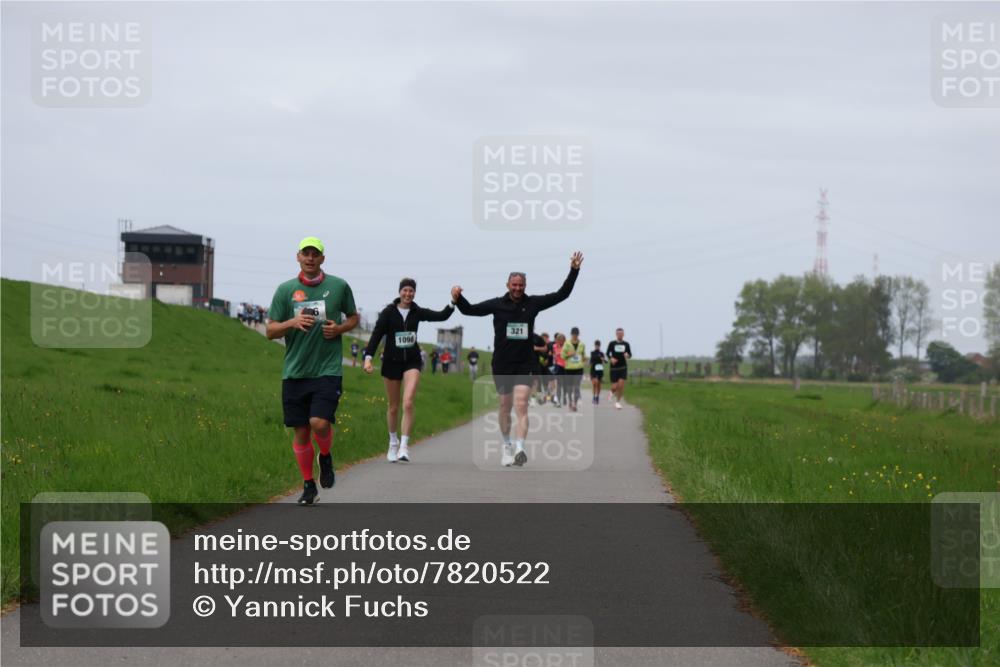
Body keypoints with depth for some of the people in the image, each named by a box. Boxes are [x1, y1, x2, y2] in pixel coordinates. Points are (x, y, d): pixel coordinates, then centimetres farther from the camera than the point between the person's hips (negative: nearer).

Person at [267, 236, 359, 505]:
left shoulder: (339, 286, 3)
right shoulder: (286, 289, 4)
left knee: (319, 422, -19)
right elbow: (271, 331, 5)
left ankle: (326, 457, 15)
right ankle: (309, 487, 19)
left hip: (328, 369, -2)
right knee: (301, 431, 5)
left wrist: (339, 328, -4)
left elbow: (353, 317, 18)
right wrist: (292, 323, -15)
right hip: (295, 372, 2)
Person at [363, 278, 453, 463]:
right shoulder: (389, 312, -5)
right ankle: (393, 442, 34)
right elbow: (376, 335, -9)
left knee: (408, 403, -19)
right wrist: (368, 357, -20)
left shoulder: (417, 312, 2)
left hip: (412, 361, 0)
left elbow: (441, 316, -1)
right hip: (392, 362, 0)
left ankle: (404, 446, -17)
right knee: (393, 407, 11)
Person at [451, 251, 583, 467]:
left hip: (525, 364, -1)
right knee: (505, 406, 12)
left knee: (521, 405, -15)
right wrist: (457, 299, -17)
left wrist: (574, 271, -1)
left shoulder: (533, 303, 3)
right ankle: (506, 445, 32)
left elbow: (562, 294, 6)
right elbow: (470, 310, 3)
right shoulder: (497, 304, 1)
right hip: (502, 364, 1)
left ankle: (519, 449, -26)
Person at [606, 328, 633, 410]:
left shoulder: (626, 344, 5)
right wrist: (611, 359, -16)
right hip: (614, 367, -1)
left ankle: (618, 402, 6)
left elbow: (630, 355, 9)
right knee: (615, 387, -5)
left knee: (621, 385, -12)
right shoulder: (612, 344, 1)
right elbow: (608, 354, 5)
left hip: (623, 367, 1)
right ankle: (612, 392, 33)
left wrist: (627, 355, -15)